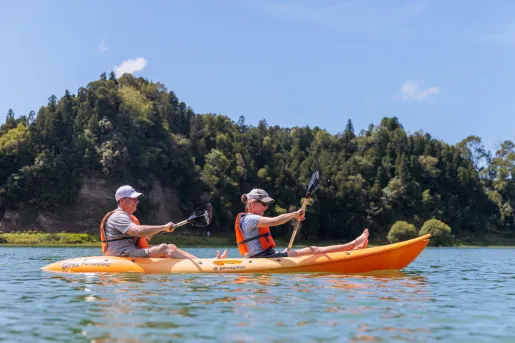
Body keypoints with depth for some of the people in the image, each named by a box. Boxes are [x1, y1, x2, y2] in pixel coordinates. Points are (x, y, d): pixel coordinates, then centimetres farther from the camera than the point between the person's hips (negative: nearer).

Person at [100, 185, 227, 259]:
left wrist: (145, 237, 7)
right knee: (163, 248, -23)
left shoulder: (128, 217, 23)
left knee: (171, 247, -5)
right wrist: (164, 227, -24)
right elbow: (138, 231, -29)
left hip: (132, 253, 10)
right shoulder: (118, 217, -13)